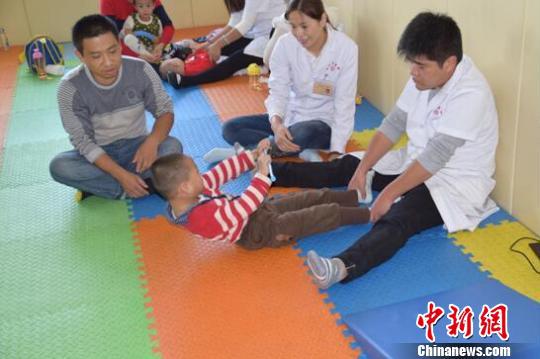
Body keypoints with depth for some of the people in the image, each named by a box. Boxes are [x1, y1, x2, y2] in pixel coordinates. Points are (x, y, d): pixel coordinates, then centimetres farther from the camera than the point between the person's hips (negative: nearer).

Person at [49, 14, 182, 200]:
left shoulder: (140, 70, -18)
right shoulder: (70, 87, -21)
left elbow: (165, 110, -9)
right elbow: (82, 141, -19)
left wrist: (152, 141, -31)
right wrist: (121, 175, -31)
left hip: (136, 146, 1)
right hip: (99, 154, -1)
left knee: (172, 147, -29)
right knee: (59, 166, -30)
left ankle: (96, 184, -19)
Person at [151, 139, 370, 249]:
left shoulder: (192, 195, -8)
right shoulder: (204, 216, -35)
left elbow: (220, 173, -2)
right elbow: (245, 206, -34)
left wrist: (253, 156, -5)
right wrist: (262, 174, -26)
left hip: (260, 211, 9)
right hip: (265, 229, -9)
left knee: (315, 197, 15)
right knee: (327, 214, -5)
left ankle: (358, 194, 31)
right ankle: (370, 214, 13)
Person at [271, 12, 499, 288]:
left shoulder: (470, 94, -27)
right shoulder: (424, 76, -2)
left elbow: (435, 157, -30)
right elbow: (394, 124, 1)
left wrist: (388, 195, -30)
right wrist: (362, 169, -6)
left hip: (456, 181, -8)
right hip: (416, 164, 8)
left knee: (397, 219, -36)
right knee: (347, 166, 5)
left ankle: (343, 266, -60)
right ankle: (269, 171, 14)